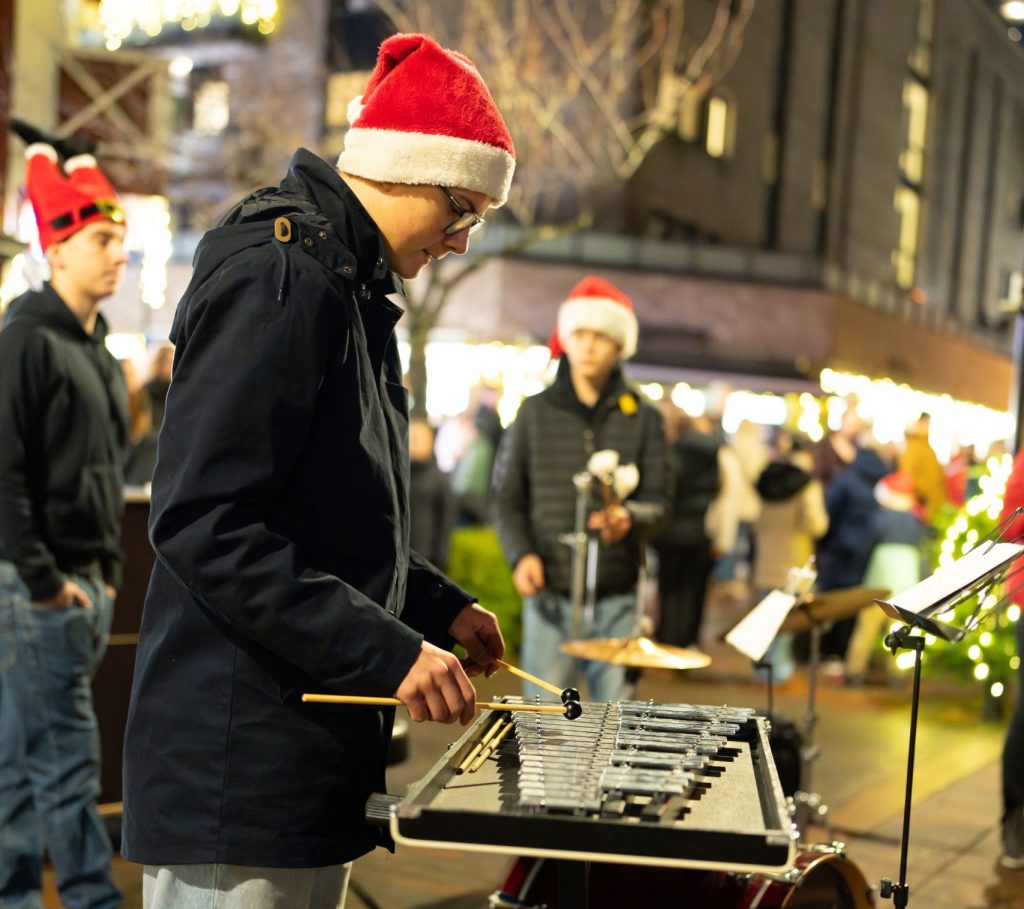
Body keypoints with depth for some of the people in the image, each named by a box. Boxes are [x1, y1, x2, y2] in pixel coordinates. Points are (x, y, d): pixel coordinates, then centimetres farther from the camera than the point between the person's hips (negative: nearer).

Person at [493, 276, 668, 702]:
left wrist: (630, 518, -18)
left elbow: (657, 500, 5)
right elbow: (507, 499, 7)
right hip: (551, 595, 0)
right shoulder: (535, 412, 7)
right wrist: (520, 554, -10)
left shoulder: (642, 418, 7)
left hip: (616, 599, 0)